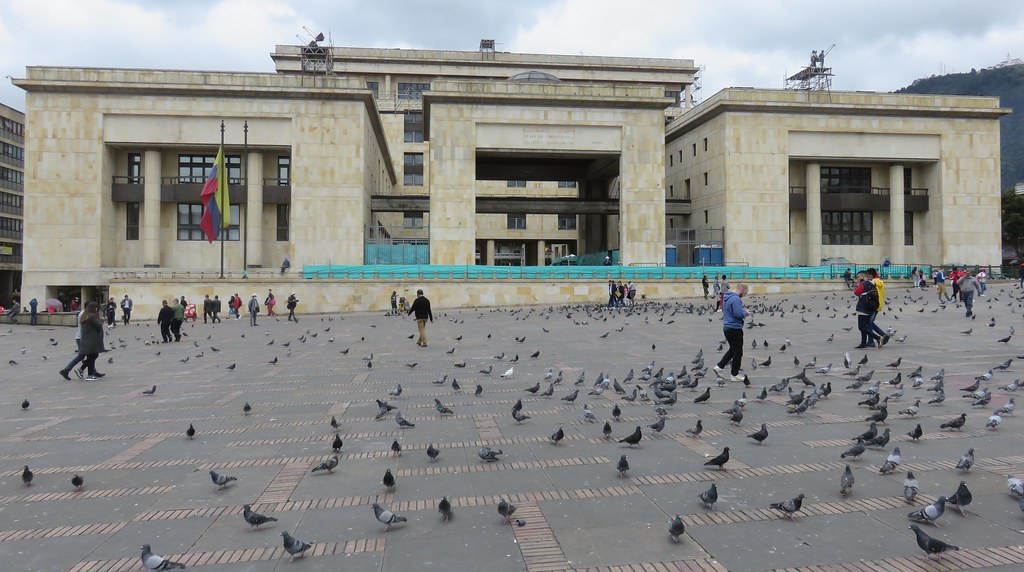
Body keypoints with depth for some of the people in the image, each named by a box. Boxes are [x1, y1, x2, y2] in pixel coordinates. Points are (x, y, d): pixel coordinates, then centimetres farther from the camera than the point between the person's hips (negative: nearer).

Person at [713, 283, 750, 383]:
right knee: (738, 352, 2)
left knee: (733, 349, 21)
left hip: (727, 327, 9)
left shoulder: (727, 297, 11)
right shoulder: (736, 299, -20)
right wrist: (746, 313, -6)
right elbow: (738, 314, -25)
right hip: (735, 328, -9)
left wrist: (743, 312, 10)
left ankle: (719, 367, 16)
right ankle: (734, 375, 9)